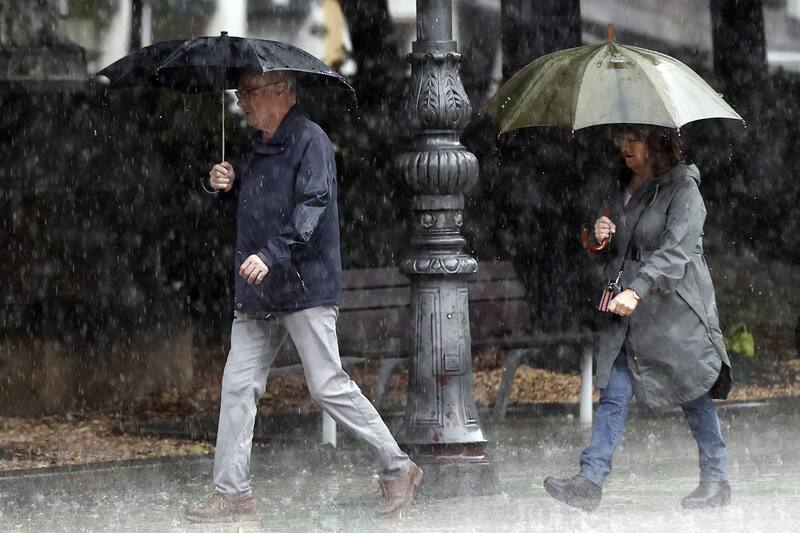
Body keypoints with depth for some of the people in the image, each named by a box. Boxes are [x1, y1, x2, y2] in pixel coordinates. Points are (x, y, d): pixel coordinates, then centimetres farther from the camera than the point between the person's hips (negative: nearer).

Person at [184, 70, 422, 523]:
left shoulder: (310, 140, -10)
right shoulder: (259, 148, 17)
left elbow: (312, 206, -20)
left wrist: (271, 254, -30)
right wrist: (228, 186, 8)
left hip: (305, 288, -9)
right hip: (258, 296, 9)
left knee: (329, 386, -7)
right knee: (238, 387, 3)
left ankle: (398, 469, 7)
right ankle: (233, 494, 7)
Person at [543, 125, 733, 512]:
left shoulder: (682, 188, -8)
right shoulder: (624, 190, 15)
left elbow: (676, 250, -19)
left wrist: (637, 290, -29)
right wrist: (603, 237, 3)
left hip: (676, 307, -6)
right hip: (627, 308, 6)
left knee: (694, 395, 1)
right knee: (614, 395, -3)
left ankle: (716, 482, 13)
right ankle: (589, 481, -9)